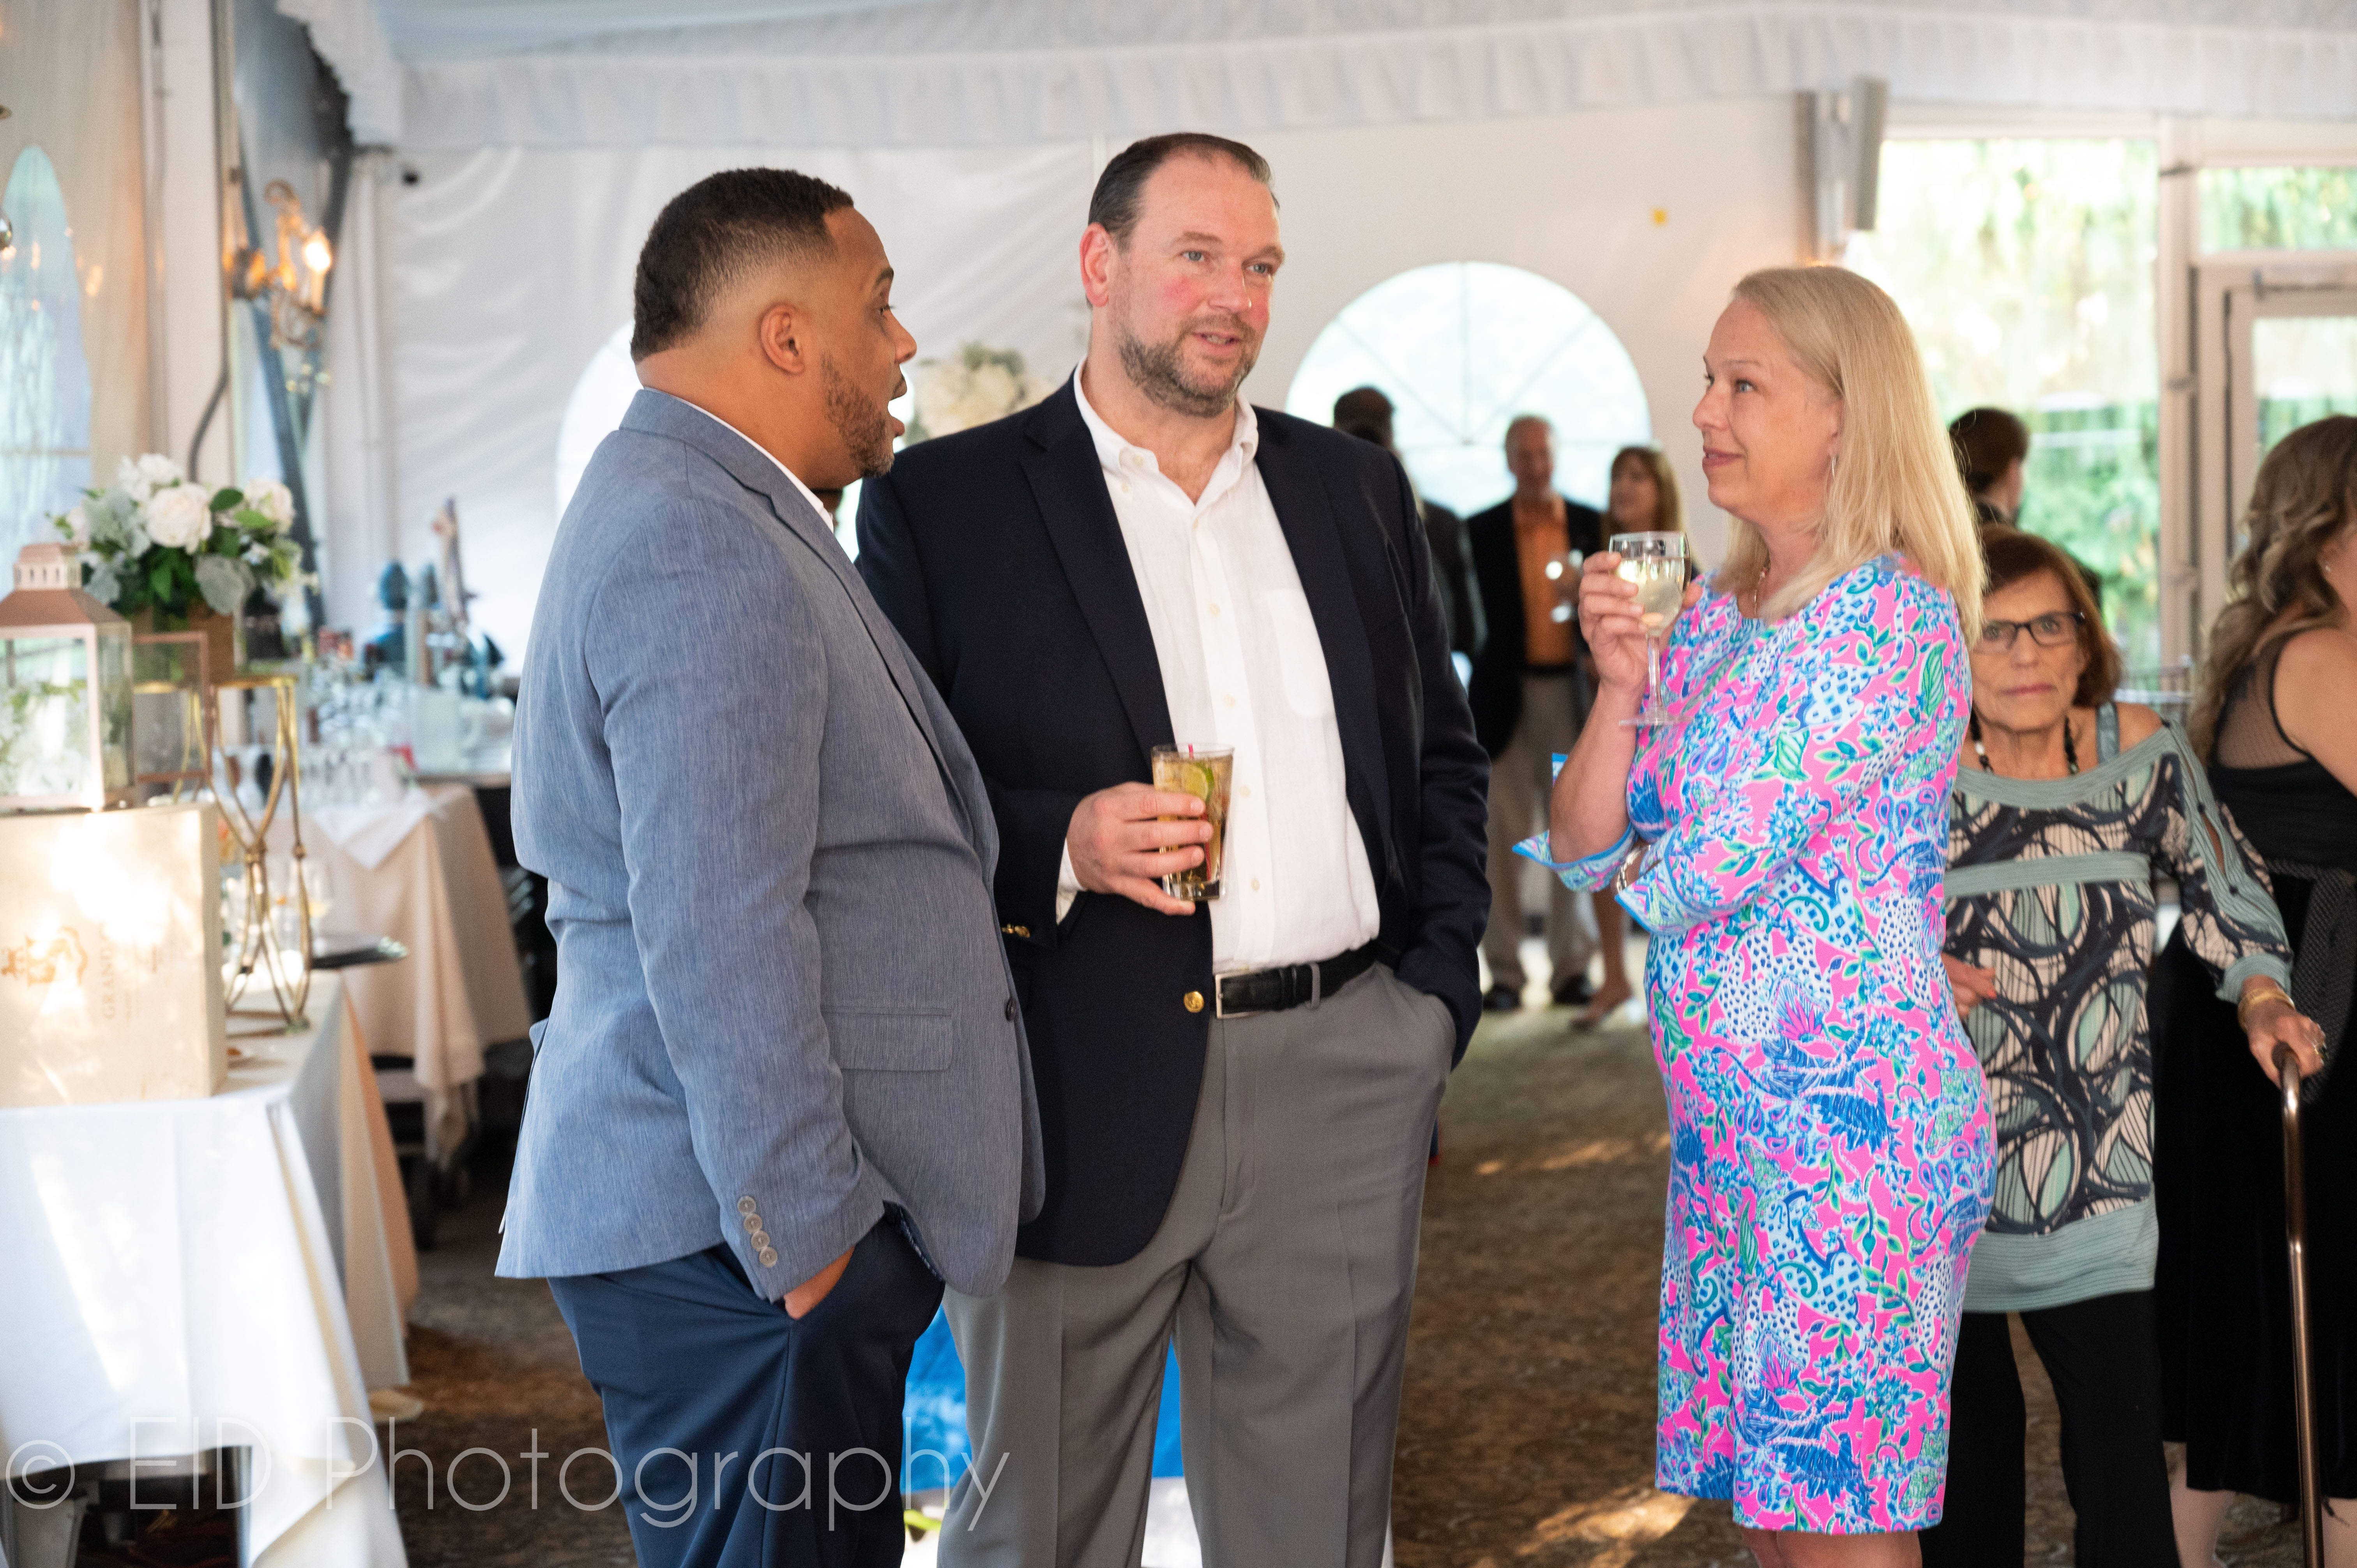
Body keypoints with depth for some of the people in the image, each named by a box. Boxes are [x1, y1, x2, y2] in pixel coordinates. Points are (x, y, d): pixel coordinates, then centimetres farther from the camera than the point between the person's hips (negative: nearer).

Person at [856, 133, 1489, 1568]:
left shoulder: (1358, 492, 14)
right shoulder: (944, 503, -1)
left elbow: (1444, 755, 19)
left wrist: (1439, 987, 8)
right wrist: (1061, 845, -19)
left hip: (1341, 1083, 4)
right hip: (1085, 1092, -3)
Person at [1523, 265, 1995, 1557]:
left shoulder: (1892, 614, -13)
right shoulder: (1714, 614, 13)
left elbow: (1727, 866, -16)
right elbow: (1584, 849, 9)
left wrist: (1638, 872, 5)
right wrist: (1620, 682, -6)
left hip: (1852, 1111, -8)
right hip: (1728, 1114, 8)